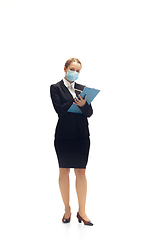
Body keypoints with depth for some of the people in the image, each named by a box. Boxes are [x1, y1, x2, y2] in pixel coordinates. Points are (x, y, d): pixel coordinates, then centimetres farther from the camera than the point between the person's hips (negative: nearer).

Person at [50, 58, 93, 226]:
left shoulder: (82, 89, 12)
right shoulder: (56, 88, 2)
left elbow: (89, 113, 2)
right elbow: (60, 110, -11)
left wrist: (83, 104, -18)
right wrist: (76, 100, -19)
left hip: (81, 135, 2)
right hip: (64, 135, -2)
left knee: (81, 172, 2)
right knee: (64, 172, 5)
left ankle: (82, 211, 9)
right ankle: (67, 209, 18)